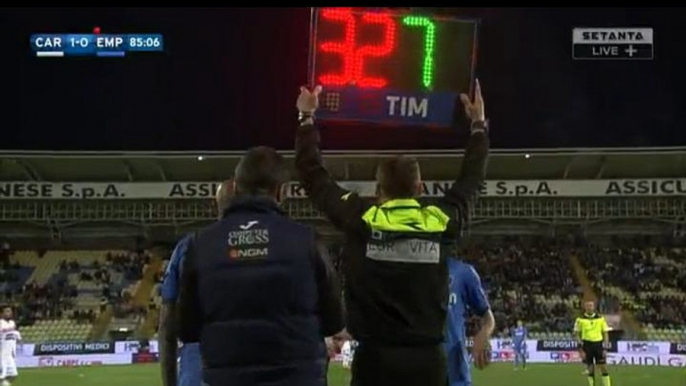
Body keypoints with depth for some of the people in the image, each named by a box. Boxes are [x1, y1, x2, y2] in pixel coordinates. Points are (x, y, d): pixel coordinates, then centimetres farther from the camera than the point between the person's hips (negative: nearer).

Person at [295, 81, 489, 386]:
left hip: (375, 358, -2)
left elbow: (313, 176, 10)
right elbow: (470, 180, 21)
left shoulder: (360, 221, -3)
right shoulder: (441, 221, 2)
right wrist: (479, 124, 37)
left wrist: (307, 117, 24)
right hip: (427, 359, 2)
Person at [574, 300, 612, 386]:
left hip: (598, 344, 1)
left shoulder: (600, 318, 5)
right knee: (590, 369, 3)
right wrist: (581, 350, -4)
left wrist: (605, 348, 0)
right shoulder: (580, 319, 2)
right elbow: (578, 335, 3)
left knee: (604, 368, -4)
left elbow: (605, 333, 8)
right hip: (587, 345, -1)